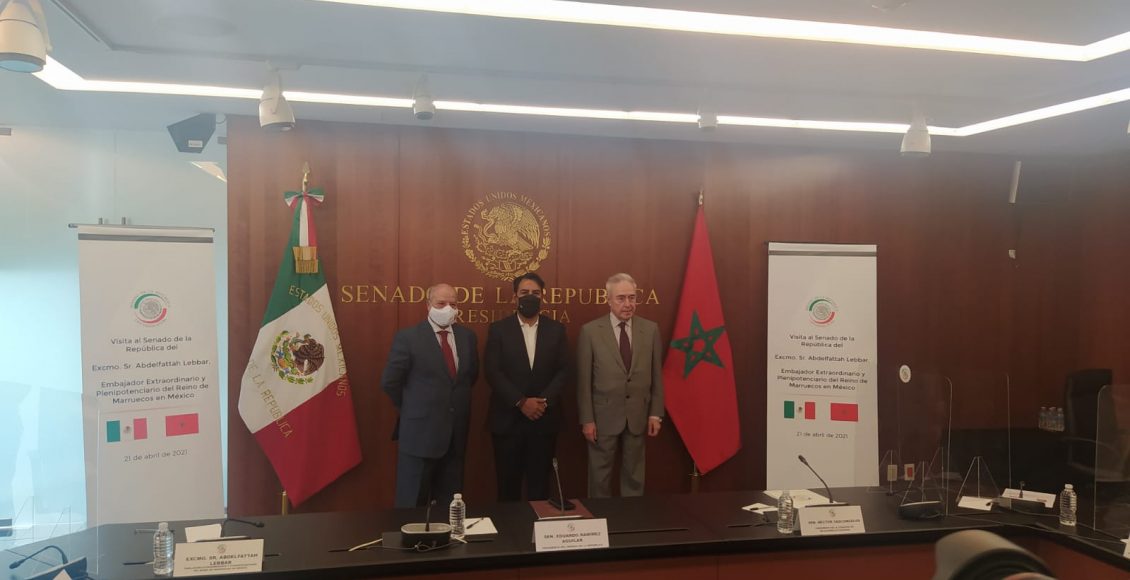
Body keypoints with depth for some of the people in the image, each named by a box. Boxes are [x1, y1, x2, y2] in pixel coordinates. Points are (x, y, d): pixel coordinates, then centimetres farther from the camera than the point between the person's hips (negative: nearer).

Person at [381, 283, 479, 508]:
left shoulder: (467, 337, 6)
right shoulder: (408, 337, -10)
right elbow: (389, 382, -7)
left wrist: (455, 402, 12)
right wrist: (413, 408, 1)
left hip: (456, 432, 5)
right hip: (421, 430, -5)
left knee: (450, 502, 16)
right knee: (412, 503, 6)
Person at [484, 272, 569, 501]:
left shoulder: (556, 329, 7)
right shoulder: (498, 329, 1)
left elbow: (564, 370, 1)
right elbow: (492, 372, -7)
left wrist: (544, 400, -13)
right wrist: (521, 402, -14)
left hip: (544, 419, 1)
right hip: (508, 419, -1)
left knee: (539, 483, 7)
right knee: (508, 484, 7)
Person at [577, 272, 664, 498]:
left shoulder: (650, 329, 0)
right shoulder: (590, 331, -7)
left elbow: (656, 375, 5)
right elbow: (584, 380, -6)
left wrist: (655, 413, 2)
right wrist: (587, 419, -8)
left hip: (638, 415, 2)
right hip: (603, 416, -2)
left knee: (634, 474, 14)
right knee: (600, 474, 10)